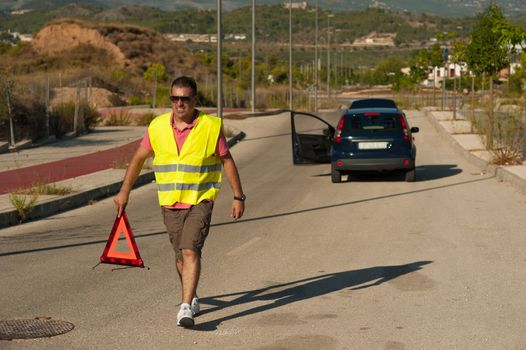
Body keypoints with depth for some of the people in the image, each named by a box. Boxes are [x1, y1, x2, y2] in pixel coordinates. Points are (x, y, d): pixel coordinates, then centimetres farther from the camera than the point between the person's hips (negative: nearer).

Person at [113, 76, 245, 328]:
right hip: (169, 203, 3)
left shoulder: (211, 126, -6)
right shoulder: (158, 126, 0)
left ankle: (185, 307, -18)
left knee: (190, 250, -18)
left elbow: (226, 160, 2)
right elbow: (139, 158, 10)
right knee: (180, 256, 13)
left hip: (200, 201, -3)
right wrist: (124, 192, 10)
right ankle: (192, 298, 35)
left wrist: (238, 196, 2)